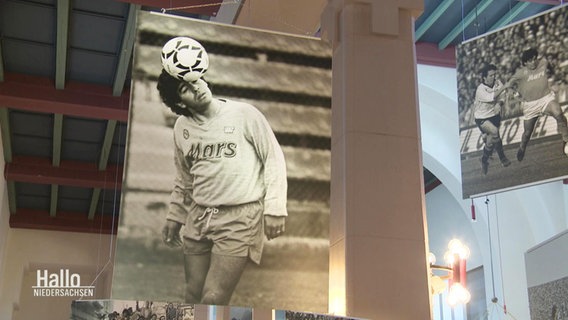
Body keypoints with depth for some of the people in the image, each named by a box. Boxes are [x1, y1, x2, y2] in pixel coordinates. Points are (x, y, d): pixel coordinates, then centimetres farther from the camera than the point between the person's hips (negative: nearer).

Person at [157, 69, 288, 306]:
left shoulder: (244, 114, -6)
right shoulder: (182, 127, 7)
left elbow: (273, 158, -3)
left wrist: (274, 208, -8)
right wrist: (175, 217, 20)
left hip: (240, 217, -5)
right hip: (199, 216, 5)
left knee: (213, 299, -11)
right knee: (194, 296, 10)